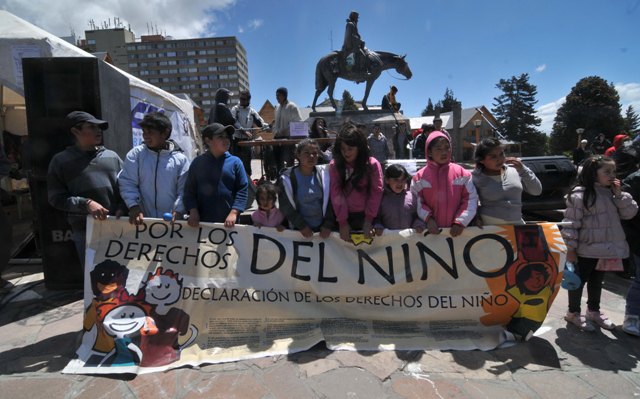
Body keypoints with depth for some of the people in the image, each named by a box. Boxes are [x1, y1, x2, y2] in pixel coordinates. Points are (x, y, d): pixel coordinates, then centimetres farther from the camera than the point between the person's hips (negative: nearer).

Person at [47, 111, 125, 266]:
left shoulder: (112, 156, 9)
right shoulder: (61, 160, 2)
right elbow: (56, 198, -1)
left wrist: (122, 208, -6)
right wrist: (86, 203, -17)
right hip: (85, 230, -2)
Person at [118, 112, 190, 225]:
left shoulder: (180, 159, -2)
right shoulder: (135, 154, 2)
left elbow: (184, 189, -3)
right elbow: (127, 183, 0)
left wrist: (178, 210, -16)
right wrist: (133, 206, -14)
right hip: (142, 219, 1)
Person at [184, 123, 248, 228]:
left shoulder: (235, 162, 0)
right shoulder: (198, 162, 4)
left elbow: (242, 190, -4)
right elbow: (189, 190, 4)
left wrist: (234, 213, -14)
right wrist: (193, 211, -9)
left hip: (228, 221, -1)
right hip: (202, 220, 1)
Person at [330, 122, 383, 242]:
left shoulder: (372, 164, -4)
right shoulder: (334, 165, -3)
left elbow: (376, 192, -7)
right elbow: (336, 193, -8)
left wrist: (369, 220, -13)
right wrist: (342, 222, -12)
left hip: (366, 216, -1)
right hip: (345, 216, 1)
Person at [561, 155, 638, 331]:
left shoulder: (611, 193, 7)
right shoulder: (580, 194, -17)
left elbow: (630, 212, 4)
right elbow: (571, 223, -17)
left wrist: (619, 194, -7)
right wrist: (570, 248, -17)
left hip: (606, 248, 7)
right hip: (586, 250, -7)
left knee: (597, 281, 21)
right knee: (580, 281, 7)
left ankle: (594, 311, 38)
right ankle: (573, 313, 23)